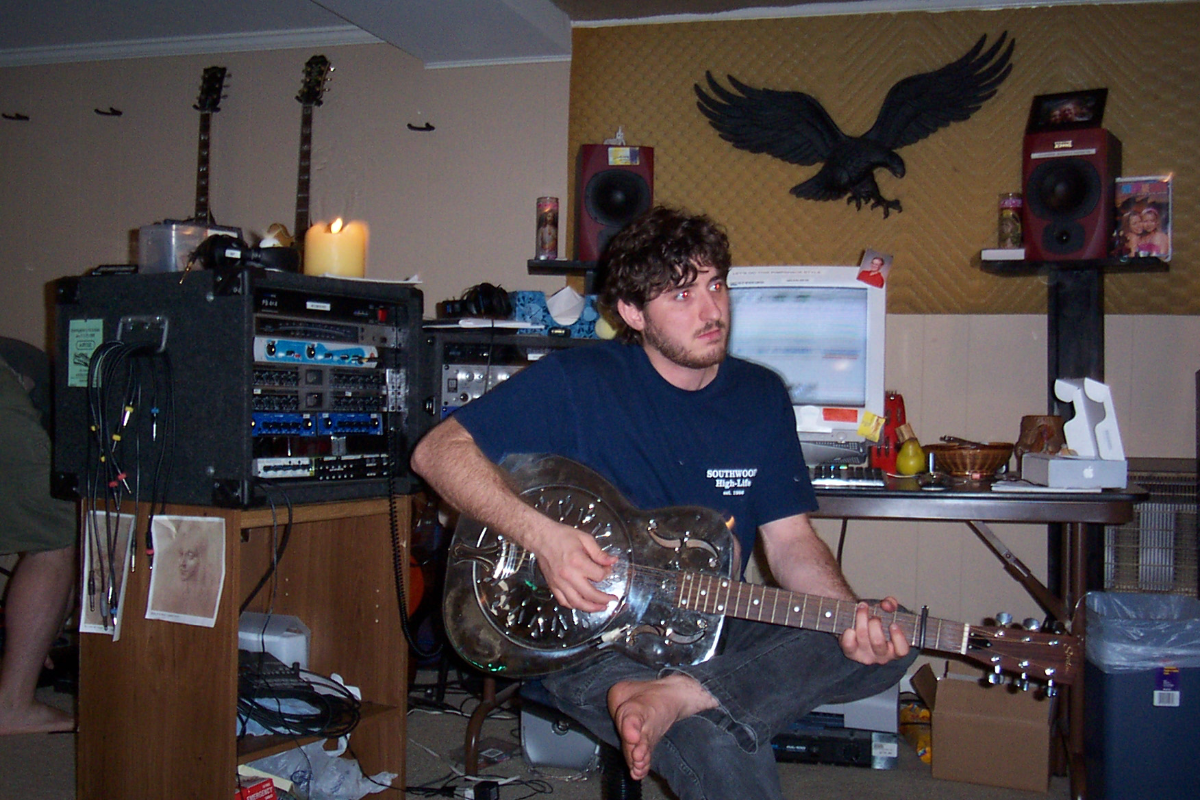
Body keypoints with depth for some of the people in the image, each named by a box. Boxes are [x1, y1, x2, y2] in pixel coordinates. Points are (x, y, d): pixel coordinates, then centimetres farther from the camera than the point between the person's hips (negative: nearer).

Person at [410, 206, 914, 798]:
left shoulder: (761, 397, 7)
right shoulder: (576, 382, -7)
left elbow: (790, 540, 7)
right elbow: (437, 451, -8)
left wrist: (852, 615, -14)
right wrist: (541, 535, -22)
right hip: (587, 634, -7)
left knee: (888, 649, -21)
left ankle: (677, 696, -28)